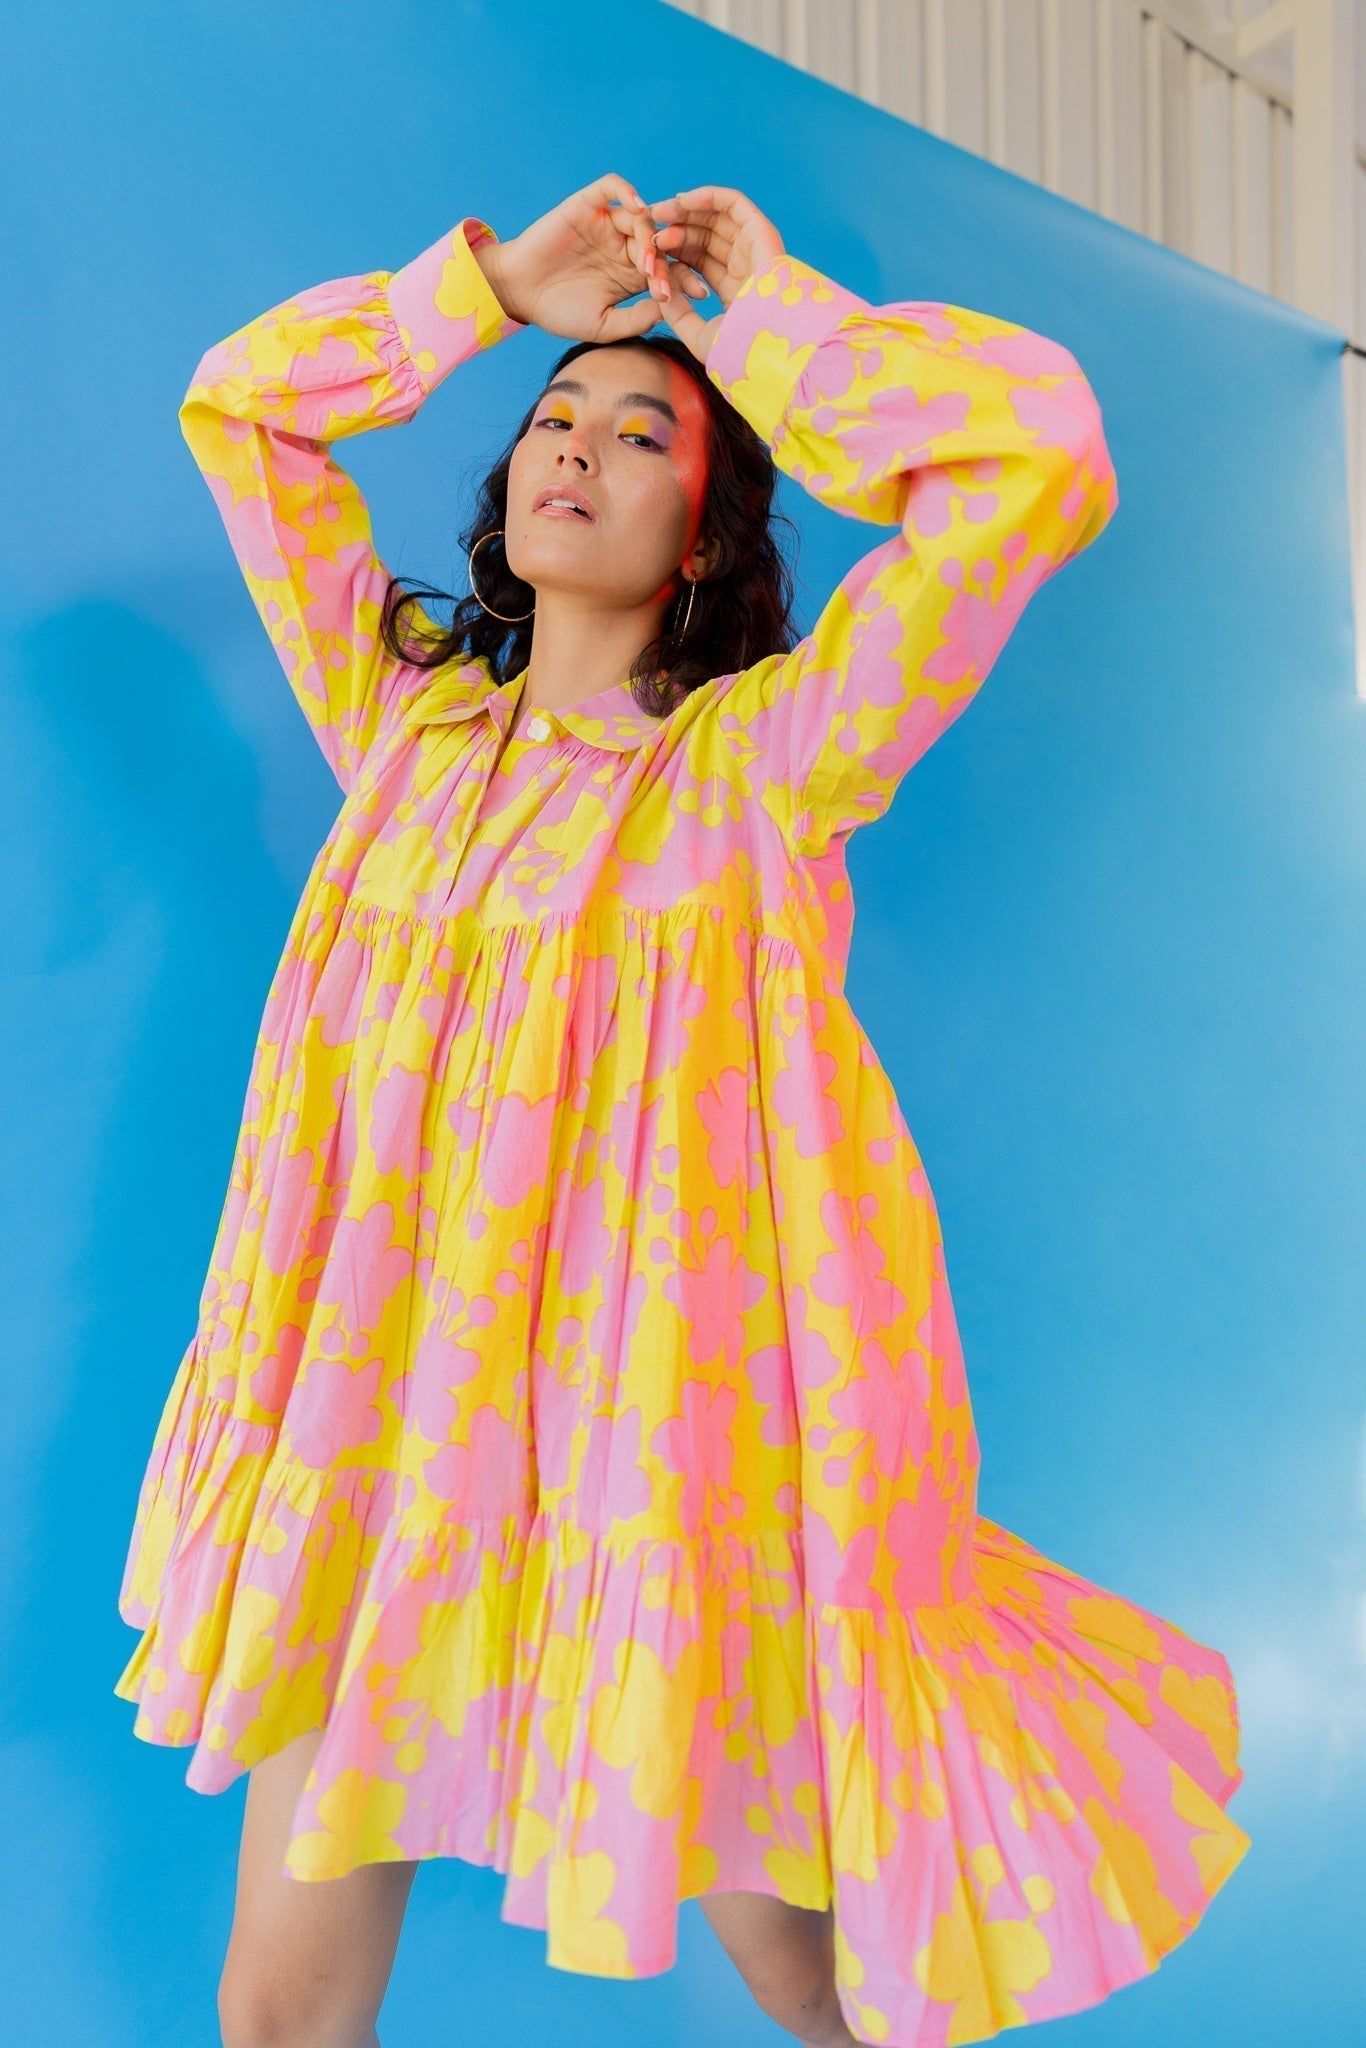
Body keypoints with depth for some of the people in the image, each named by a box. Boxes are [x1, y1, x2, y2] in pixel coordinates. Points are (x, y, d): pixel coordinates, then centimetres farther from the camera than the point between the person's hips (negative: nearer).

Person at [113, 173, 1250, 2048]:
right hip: (385, 1425, 4)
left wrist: (763, 308, -1)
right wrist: (506, 282, 11)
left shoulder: (765, 753, -4)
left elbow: (1036, 453, -13)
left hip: (666, 1419, -3)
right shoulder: (403, 713, 9)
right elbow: (237, 405, 16)